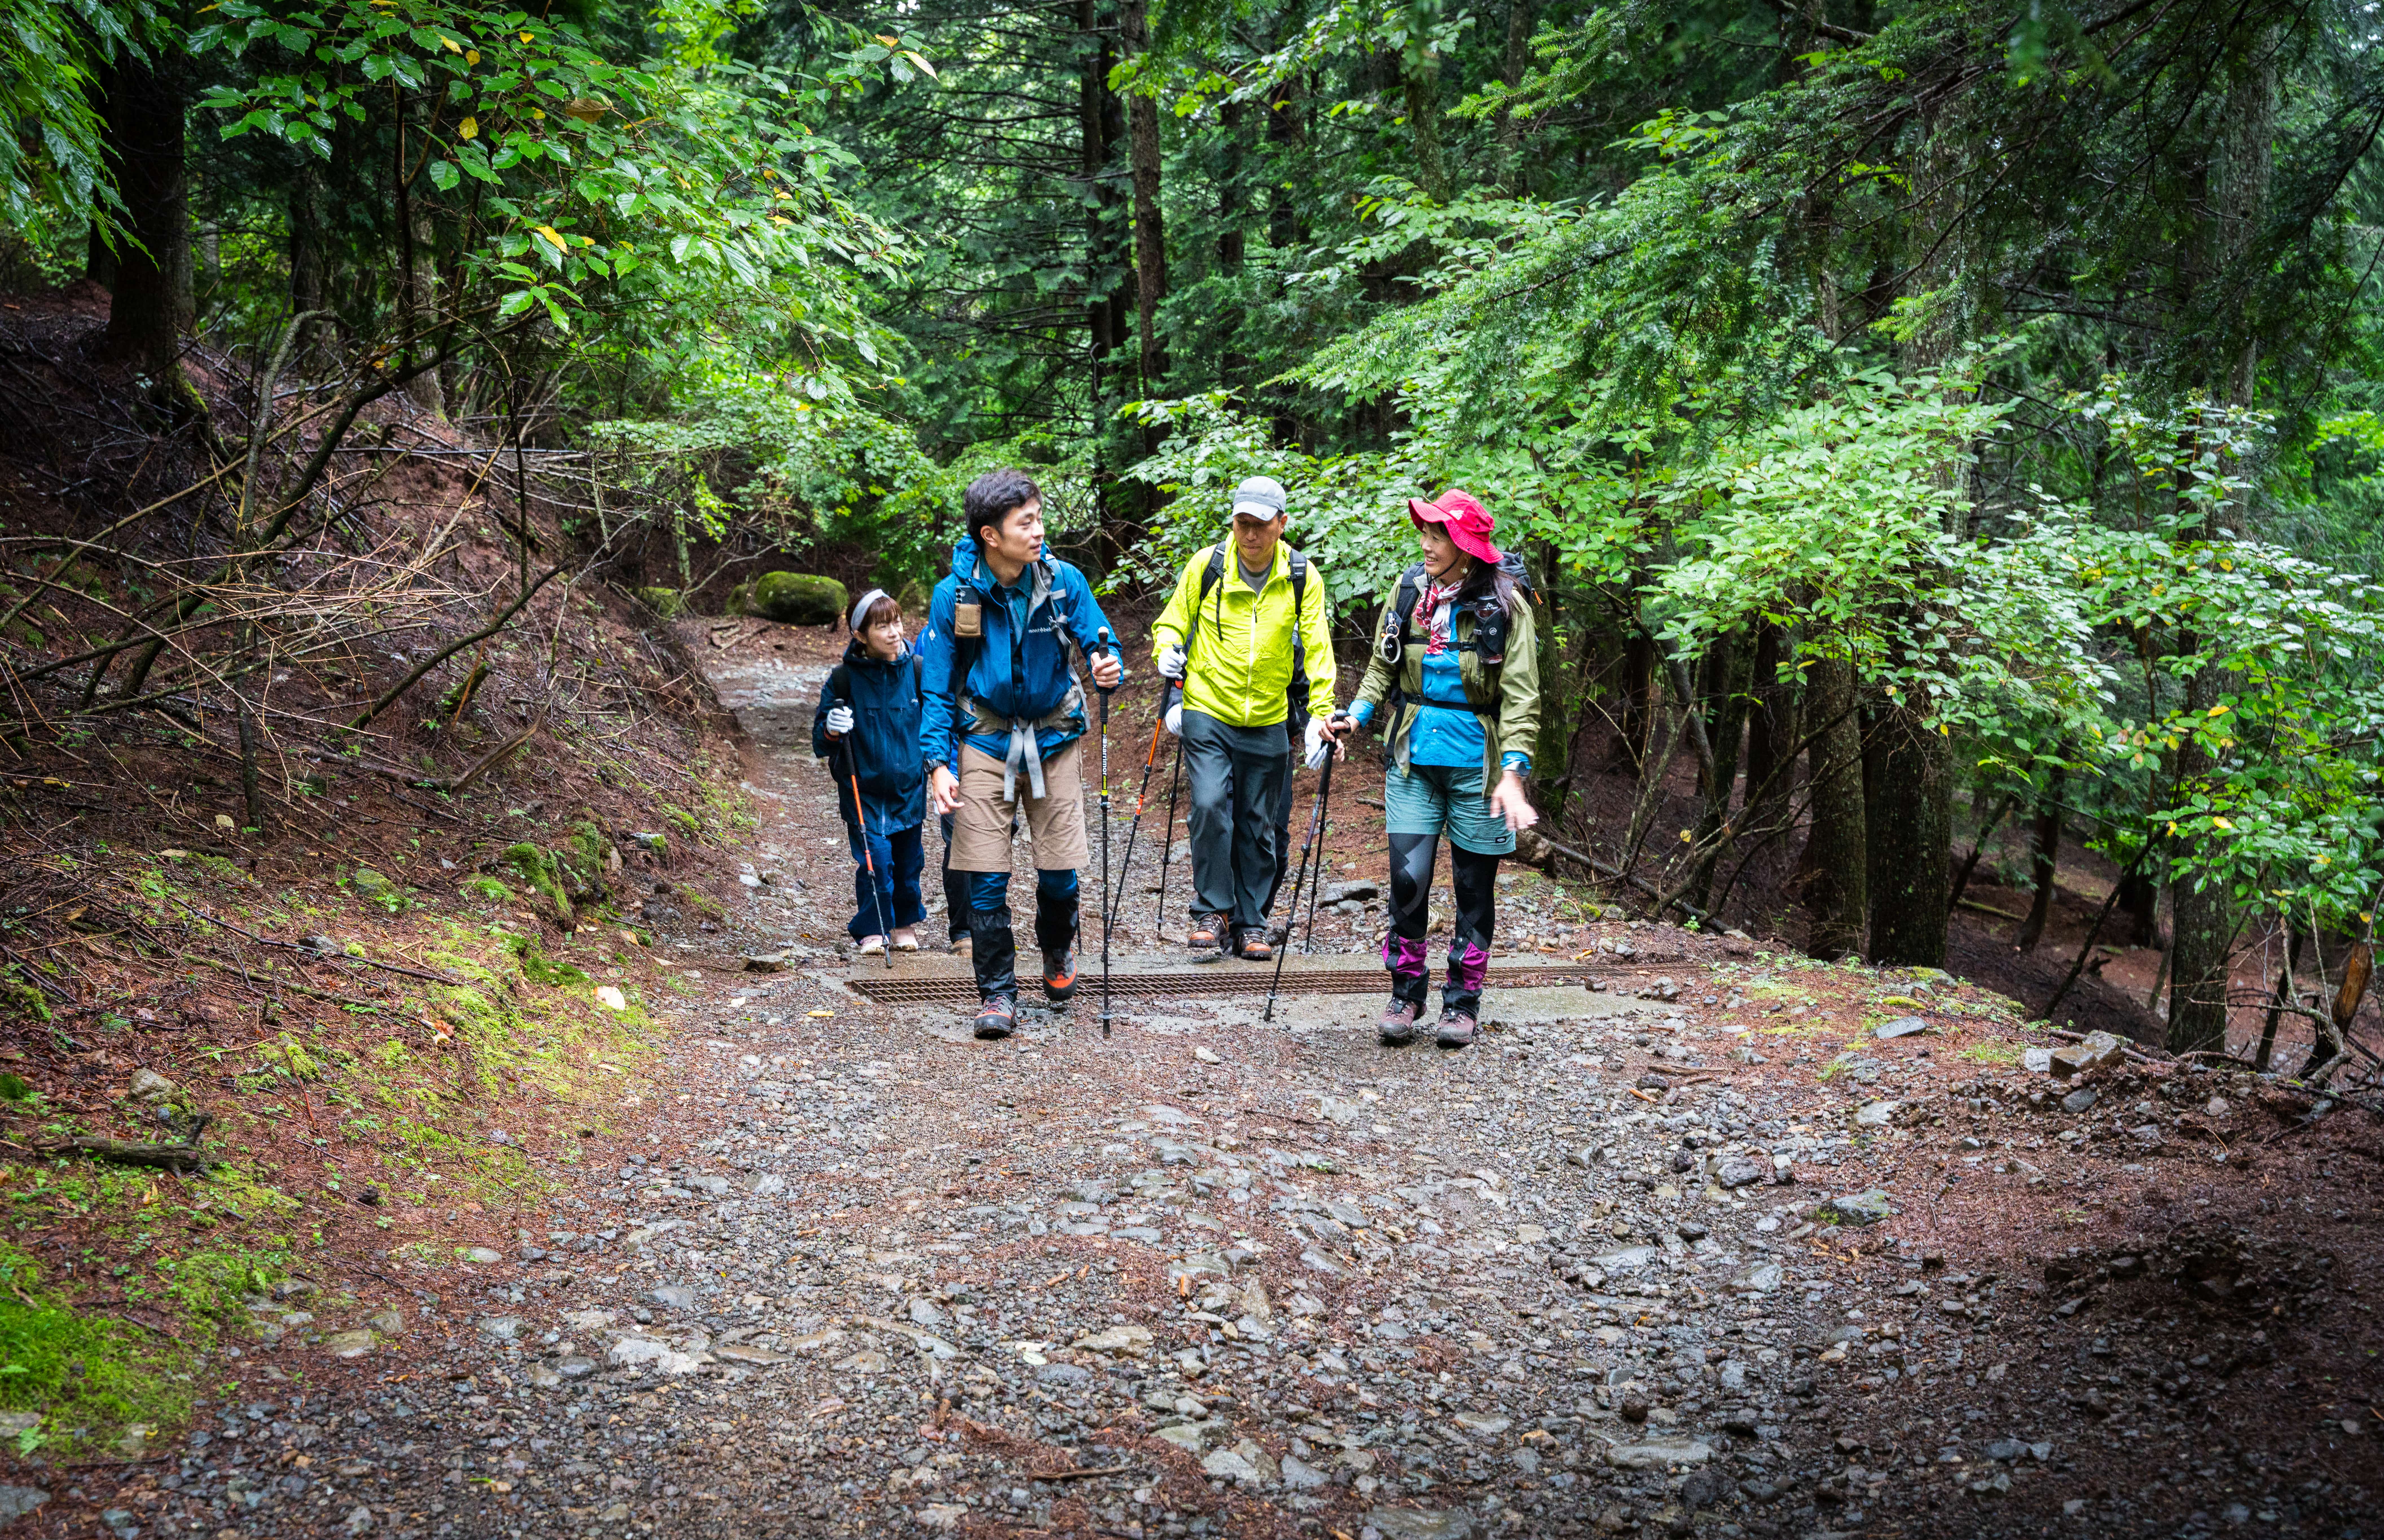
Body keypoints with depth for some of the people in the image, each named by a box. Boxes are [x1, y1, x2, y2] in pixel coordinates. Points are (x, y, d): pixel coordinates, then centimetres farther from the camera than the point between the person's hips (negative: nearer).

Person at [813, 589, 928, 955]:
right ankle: (872, 931, 11)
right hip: (864, 790, -2)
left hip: (909, 788, 2)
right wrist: (831, 730, -24)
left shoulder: (918, 670, -5)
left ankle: (906, 924, 35)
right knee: (875, 859, -8)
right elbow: (820, 744, -2)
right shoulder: (843, 679, -10)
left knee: (908, 860, 12)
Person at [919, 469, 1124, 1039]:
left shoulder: (1063, 581, -9)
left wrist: (1109, 669, -25)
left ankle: (1057, 951, 35)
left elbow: (1101, 644, -1)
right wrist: (938, 763, -12)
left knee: (1060, 870, 3)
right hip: (985, 740, -1)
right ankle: (997, 993, 10)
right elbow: (938, 687, -4)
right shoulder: (954, 595, -11)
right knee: (986, 876, -3)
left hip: (1054, 738, 1)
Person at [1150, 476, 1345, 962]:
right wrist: (1168, 651, -13)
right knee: (1211, 808, -16)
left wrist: (1322, 712, -10)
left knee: (1260, 828, 7)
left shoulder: (1302, 577, -3)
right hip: (1207, 714, -1)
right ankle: (1212, 913, -2)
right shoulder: (1206, 565, -5)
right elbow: (1172, 621, 9)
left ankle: (1251, 924, 19)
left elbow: (1317, 647, 0)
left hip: (1268, 724, 2)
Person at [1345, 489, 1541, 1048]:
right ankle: (1406, 994, 13)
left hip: (1475, 758, -2)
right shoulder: (1410, 591, 2)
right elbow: (1383, 669, 13)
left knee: (1474, 885, 8)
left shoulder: (1504, 605, -8)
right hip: (1414, 755, 2)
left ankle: (1463, 1003, 21)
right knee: (1407, 877, -4)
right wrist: (1355, 716, -4)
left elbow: (1521, 697, -9)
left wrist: (1513, 774, -18)